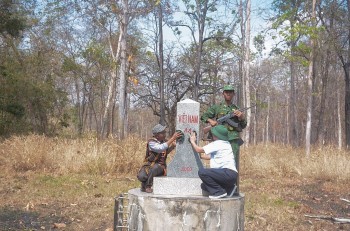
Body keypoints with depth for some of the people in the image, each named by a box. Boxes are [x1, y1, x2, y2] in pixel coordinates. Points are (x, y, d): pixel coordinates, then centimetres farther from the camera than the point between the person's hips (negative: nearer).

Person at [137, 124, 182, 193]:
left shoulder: (165, 142, 1)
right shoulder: (151, 142, -17)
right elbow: (160, 148, -35)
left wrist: (173, 145, -12)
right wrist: (172, 138, -35)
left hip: (160, 166, 3)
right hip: (149, 165, -3)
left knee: (154, 167, -35)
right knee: (141, 176, -32)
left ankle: (148, 186, -12)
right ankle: (144, 183, 6)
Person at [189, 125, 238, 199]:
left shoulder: (218, 143, -8)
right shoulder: (224, 143, 21)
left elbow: (199, 150, -4)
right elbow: (208, 157, 23)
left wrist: (192, 141, 13)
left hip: (229, 173, -10)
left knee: (202, 172, -19)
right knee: (204, 186, 12)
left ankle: (219, 192, -11)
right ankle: (228, 189, 12)